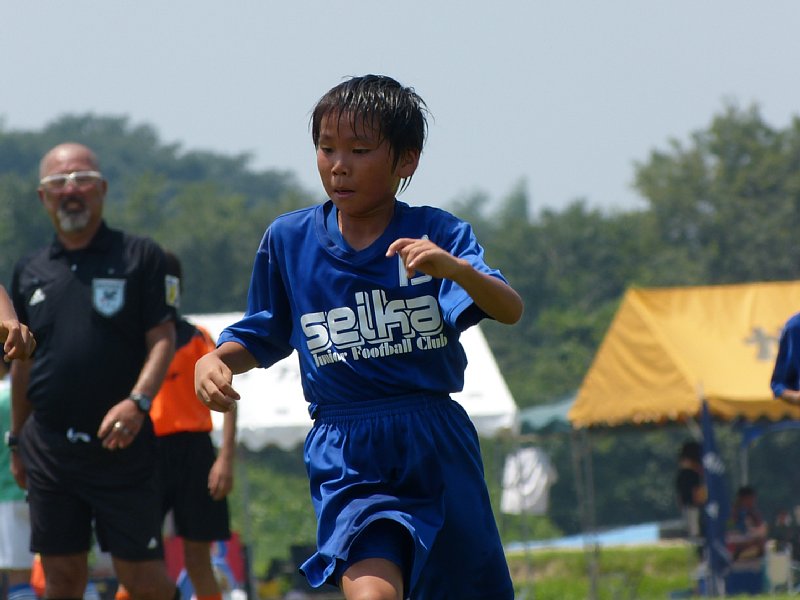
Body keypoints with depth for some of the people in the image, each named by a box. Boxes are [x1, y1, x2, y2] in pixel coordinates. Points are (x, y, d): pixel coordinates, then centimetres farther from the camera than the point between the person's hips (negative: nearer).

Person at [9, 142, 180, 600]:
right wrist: (17, 440, 19)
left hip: (121, 446, -4)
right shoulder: (30, 271, 13)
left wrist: (138, 400, -20)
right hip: (49, 449, 4)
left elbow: (163, 338, -4)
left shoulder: (140, 256, 2)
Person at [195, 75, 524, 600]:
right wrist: (216, 359, -4)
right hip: (346, 458, 0)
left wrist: (455, 269, -37)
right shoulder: (289, 240, 4)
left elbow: (510, 311, -18)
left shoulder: (439, 235, -4)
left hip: (438, 447, 1)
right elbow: (261, 339, 17)